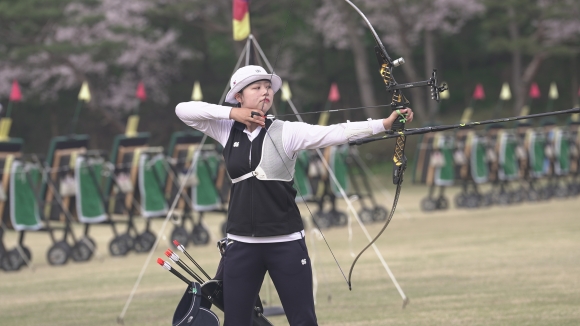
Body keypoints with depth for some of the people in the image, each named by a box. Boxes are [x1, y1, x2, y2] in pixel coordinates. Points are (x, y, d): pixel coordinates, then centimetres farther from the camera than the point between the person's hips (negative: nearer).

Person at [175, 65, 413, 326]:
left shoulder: (286, 132, -5)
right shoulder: (227, 131, 4)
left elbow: (336, 133, -16)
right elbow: (183, 110, 1)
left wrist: (385, 124, -28)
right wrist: (231, 112, -10)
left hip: (286, 243, -2)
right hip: (242, 244, 2)